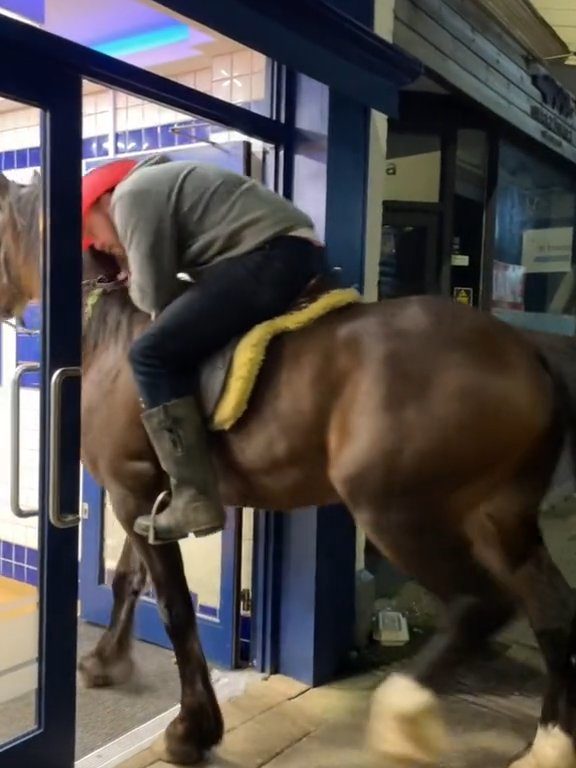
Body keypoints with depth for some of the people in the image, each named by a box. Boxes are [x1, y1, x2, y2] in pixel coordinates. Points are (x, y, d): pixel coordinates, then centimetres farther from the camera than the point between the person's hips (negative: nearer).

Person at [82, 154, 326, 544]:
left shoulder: (130, 196, -2)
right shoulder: (154, 186, 28)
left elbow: (155, 295, -5)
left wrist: (131, 281, 15)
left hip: (272, 257, -11)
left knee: (153, 354, -14)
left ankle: (195, 499, -15)